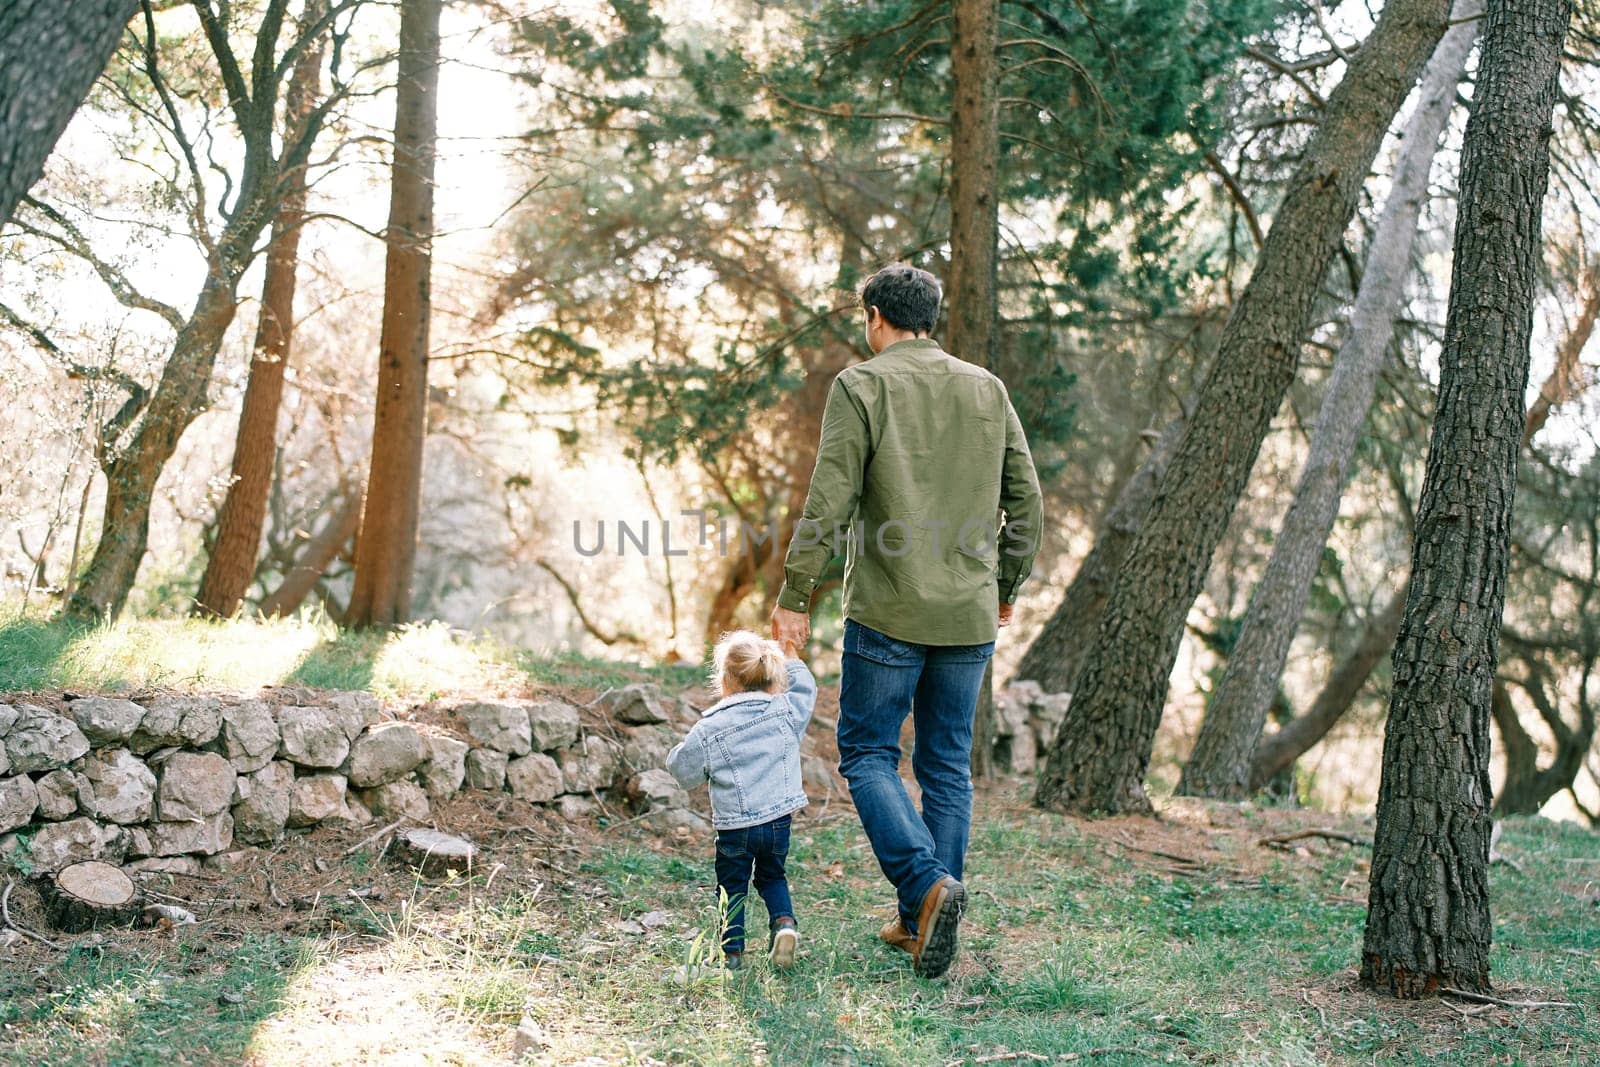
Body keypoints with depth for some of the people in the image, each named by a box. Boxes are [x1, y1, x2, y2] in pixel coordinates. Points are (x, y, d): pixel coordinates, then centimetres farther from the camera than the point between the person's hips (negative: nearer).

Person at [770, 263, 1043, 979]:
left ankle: (928, 881, -13)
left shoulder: (862, 385, -5)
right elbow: (1025, 499, 10)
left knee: (867, 754, 6)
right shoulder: (987, 389, 9)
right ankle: (921, 920, 14)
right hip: (970, 616, 5)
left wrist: (795, 596, -7)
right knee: (947, 767, 12)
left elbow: (830, 500, -12)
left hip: (889, 611, -4)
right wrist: (1005, 588, 22)